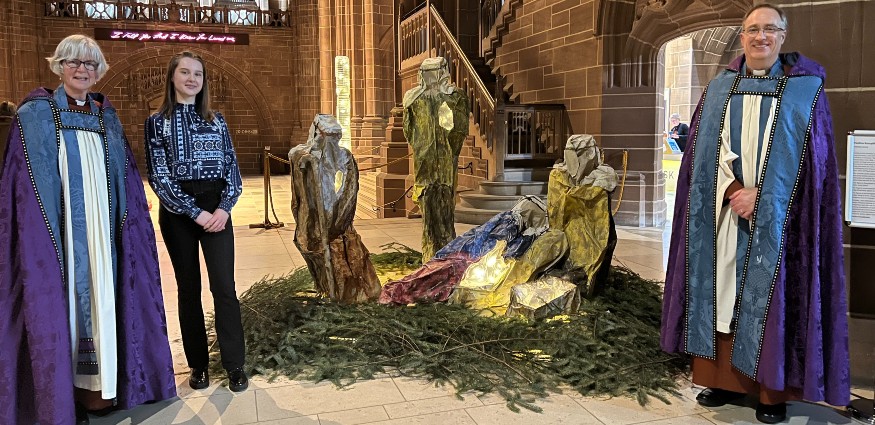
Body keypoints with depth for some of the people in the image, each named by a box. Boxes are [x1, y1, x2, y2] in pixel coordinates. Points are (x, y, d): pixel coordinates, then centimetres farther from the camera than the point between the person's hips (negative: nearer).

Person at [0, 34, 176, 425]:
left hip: (102, 231, 4)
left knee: (102, 298, 8)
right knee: (60, 301, 0)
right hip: (57, 231, -4)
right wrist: (37, 236, -13)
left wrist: (126, 222, 7)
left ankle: (98, 384, 20)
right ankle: (60, 394, 11)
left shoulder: (107, 117, 11)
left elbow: (125, 178, 13)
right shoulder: (34, 115, -2)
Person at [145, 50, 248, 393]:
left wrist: (224, 208, -9)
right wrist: (195, 213, -13)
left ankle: (234, 364, 3)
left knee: (224, 285, -5)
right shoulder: (158, 121, 2)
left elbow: (232, 166, 6)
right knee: (188, 287, 7)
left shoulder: (216, 119, 9)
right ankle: (198, 364, 18)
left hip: (216, 209, 1)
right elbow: (159, 175, -5)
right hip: (178, 212, -1)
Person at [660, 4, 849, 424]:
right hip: (723, 213, 2)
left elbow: (813, 160, -3)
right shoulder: (719, 88, 10)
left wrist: (759, 196, -14)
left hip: (777, 216, -2)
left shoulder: (806, 89, 4)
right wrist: (733, 191, -13)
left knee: (770, 299, -1)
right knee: (721, 295, 3)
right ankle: (723, 378, 13)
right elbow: (705, 150, 2)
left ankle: (772, 391, 8)